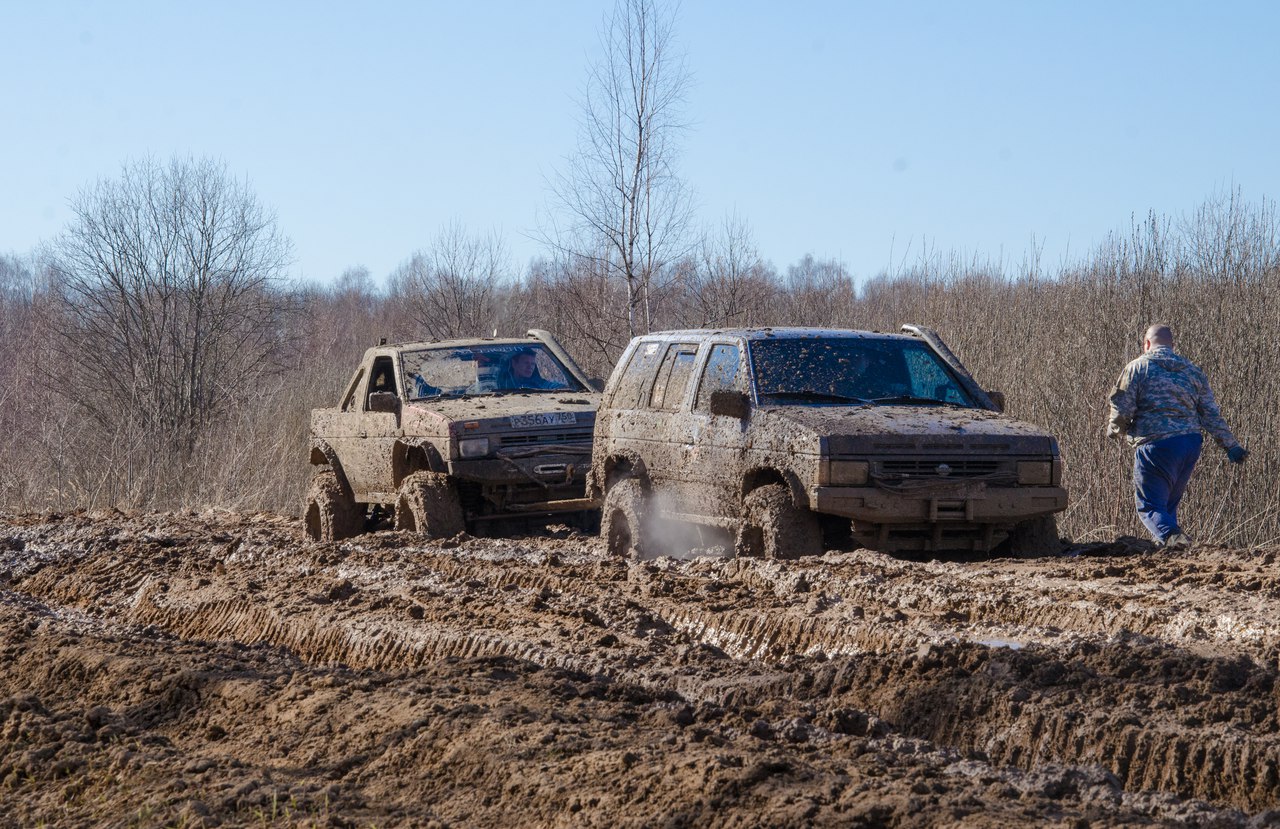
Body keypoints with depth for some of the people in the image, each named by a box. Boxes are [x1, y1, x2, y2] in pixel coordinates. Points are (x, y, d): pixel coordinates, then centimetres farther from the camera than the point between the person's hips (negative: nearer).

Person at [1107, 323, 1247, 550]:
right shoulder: (1192, 370, 14)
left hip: (1155, 445, -5)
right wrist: (1231, 445, 13)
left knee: (1150, 505, -3)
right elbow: (1211, 414, 11)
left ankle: (1170, 535, -30)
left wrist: (1115, 429, 16)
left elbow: (1122, 410, -5)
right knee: (1169, 503, 19)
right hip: (1190, 444, 5)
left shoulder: (1138, 368, -1)